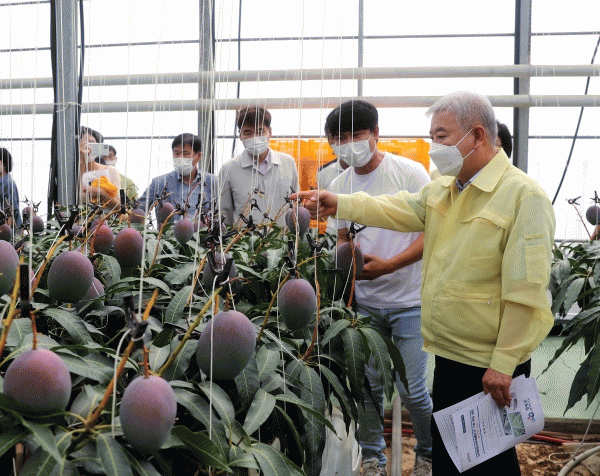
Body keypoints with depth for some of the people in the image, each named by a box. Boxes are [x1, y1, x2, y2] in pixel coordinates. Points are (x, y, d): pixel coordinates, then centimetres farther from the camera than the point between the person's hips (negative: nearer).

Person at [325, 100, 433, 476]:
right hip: (364, 300, 4)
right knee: (368, 383, 10)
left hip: (409, 300, -4)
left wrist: (387, 265, -21)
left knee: (411, 388, -2)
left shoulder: (409, 173, -9)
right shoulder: (339, 185, 6)